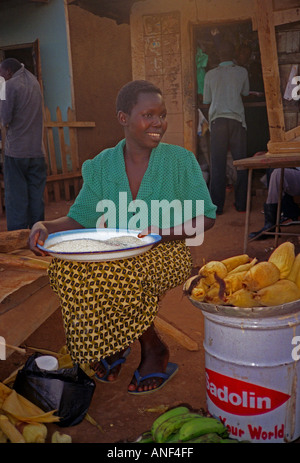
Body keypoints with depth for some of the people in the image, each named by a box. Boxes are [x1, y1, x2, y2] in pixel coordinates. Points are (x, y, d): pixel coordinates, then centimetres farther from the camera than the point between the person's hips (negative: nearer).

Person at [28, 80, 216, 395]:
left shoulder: (180, 161, -4)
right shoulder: (101, 166, 3)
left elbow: (206, 217, -2)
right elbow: (79, 219, 4)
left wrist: (163, 232, -20)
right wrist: (46, 227, -18)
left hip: (165, 254, -3)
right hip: (114, 255, 3)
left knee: (118, 273, -32)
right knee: (67, 267, -24)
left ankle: (153, 349, -3)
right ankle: (113, 341, 1)